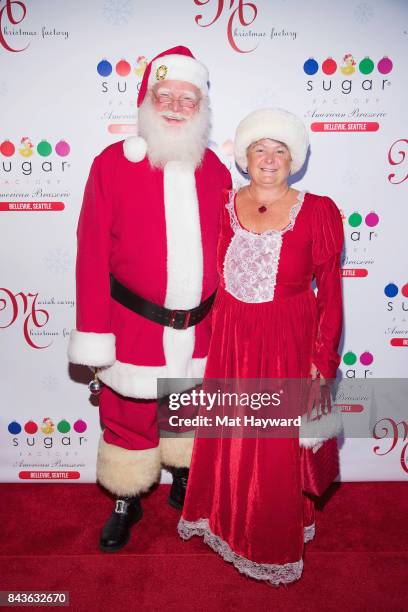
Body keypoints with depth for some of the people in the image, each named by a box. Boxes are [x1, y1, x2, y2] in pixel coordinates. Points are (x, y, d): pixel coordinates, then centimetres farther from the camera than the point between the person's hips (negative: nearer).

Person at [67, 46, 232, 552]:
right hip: (135, 327, -3)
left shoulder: (215, 170, 3)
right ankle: (126, 502, 37)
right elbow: (92, 254, -10)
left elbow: (224, 249, 9)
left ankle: (184, 482, 47)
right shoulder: (112, 164, -8)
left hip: (199, 327, 4)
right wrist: (94, 335, -11)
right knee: (129, 417, 13)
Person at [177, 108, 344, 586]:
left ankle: (275, 540, 38)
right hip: (229, 340, 3)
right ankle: (226, 522, 45)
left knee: (278, 448, 11)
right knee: (227, 438, 17)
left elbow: (330, 292, -5)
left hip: (286, 344, -2)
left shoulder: (316, 212, -7)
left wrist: (323, 361, -7)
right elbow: (212, 276, 6)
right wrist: (208, 339, 0)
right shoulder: (226, 204, 1)